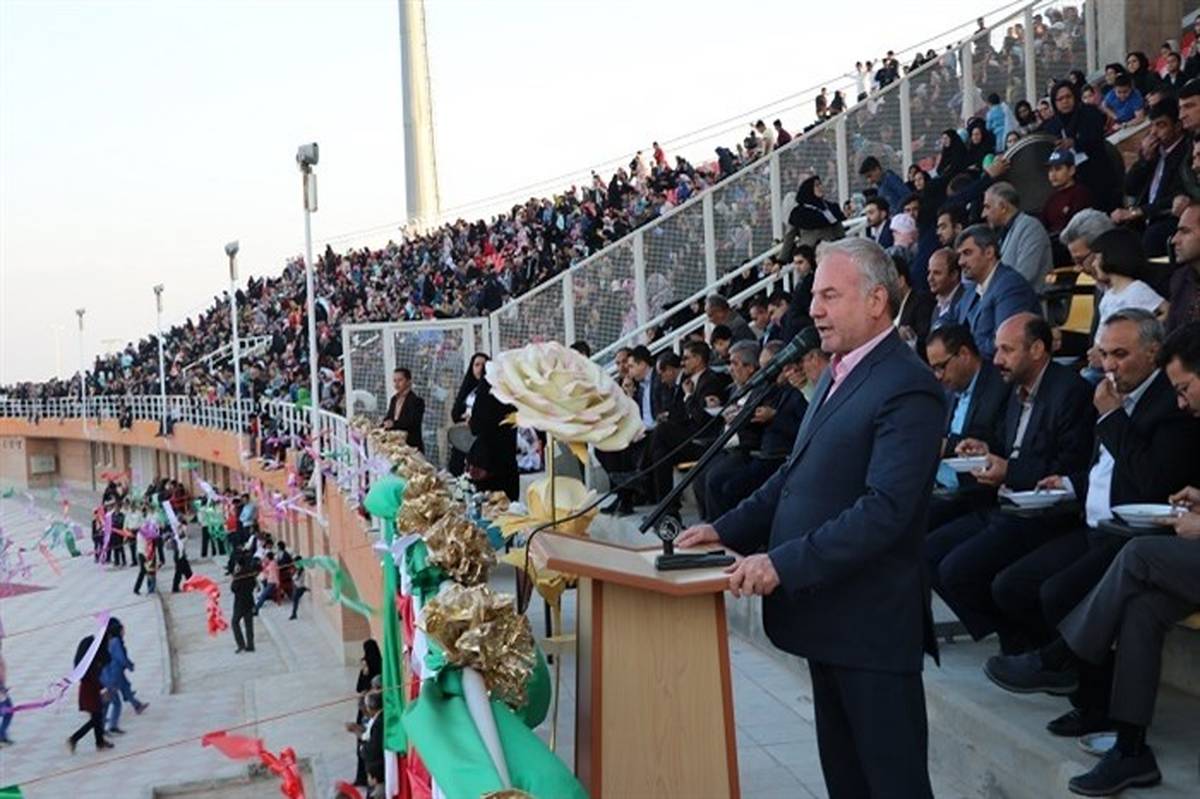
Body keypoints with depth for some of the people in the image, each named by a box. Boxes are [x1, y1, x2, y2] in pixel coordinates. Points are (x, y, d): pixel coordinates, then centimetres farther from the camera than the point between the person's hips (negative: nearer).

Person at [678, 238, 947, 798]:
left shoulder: (906, 388, -17)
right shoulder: (837, 373, 13)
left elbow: (885, 509, -26)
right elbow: (796, 476, 15)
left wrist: (784, 563, -28)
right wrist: (726, 530, 4)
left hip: (871, 622, -9)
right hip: (827, 613, 9)